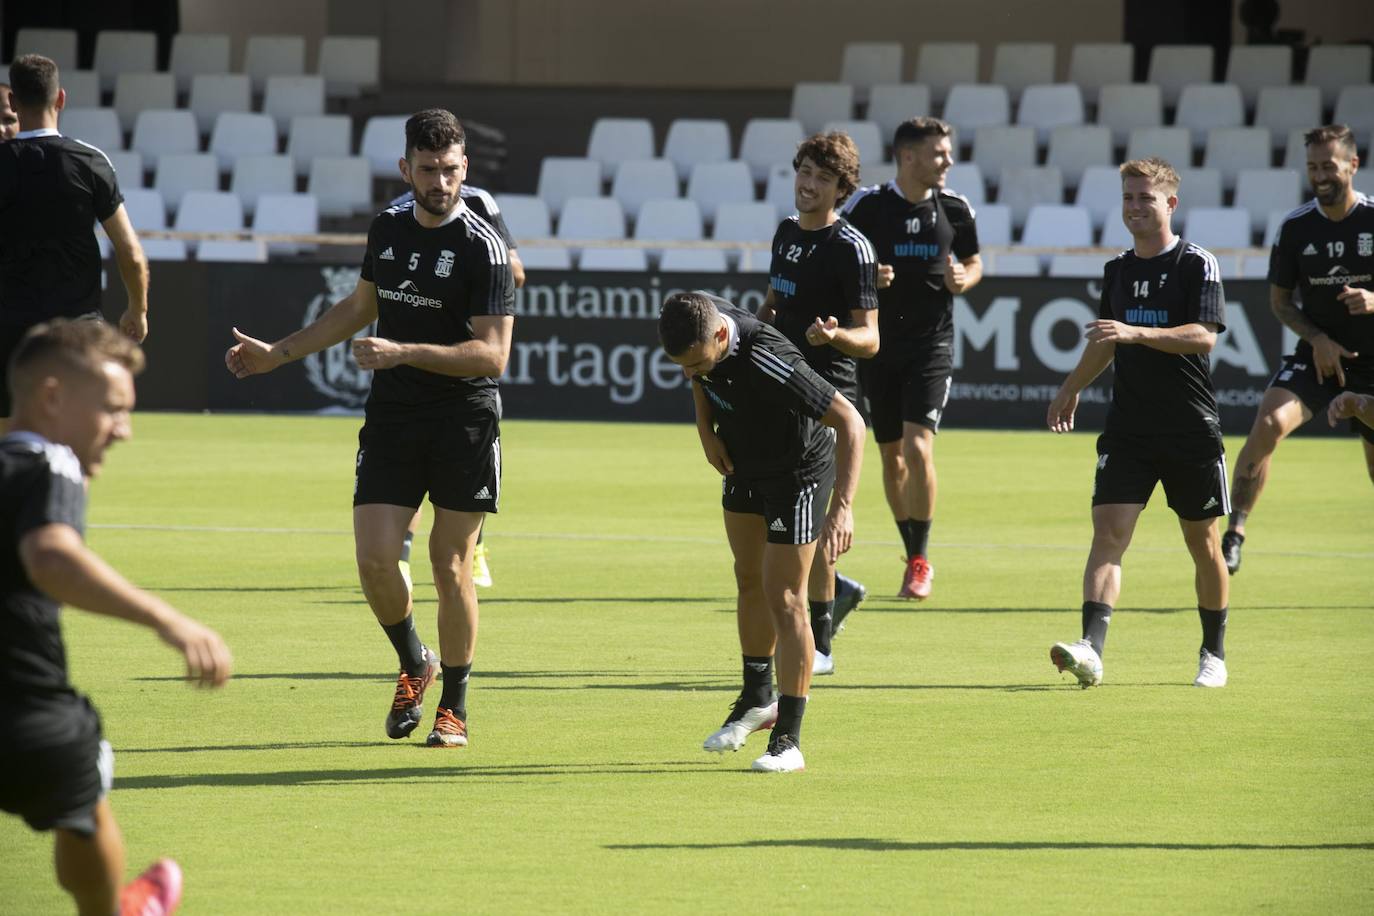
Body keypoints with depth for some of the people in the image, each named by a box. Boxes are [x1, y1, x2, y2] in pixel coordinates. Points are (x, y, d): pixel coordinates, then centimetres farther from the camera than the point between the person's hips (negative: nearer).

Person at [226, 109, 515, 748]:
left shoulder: (482, 247, -11)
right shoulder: (387, 228, 8)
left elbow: (492, 354, -16)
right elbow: (360, 308, 24)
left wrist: (405, 352, -23)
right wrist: (277, 353, 25)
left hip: (464, 424, -4)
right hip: (391, 419, 4)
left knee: (450, 565, -2)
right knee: (374, 560, -6)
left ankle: (454, 707, 12)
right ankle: (413, 665, 22)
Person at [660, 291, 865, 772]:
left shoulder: (766, 362, -41)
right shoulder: (699, 331, -20)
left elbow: (850, 422, -37)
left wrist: (843, 508, -44)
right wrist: (706, 429, -5)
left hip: (798, 474, -7)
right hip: (742, 464, 7)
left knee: (783, 597, -9)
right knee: (749, 582, 19)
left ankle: (788, 738, -4)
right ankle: (758, 699, 38)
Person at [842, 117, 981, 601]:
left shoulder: (955, 208, 1)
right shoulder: (867, 206, -6)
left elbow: (973, 262, 16)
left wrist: (963, 279, -6)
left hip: (931, 346, 0)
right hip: (878, 347, 0)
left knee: (917, 448, -14)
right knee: (891, 456, 7)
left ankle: (920, 561, -3)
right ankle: (915, 558, 22)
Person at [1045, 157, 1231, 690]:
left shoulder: (1197, 266, -6)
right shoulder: (1117, 271, 12)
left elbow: (1204, 336, -19)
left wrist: (1135, 332, -29)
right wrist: (1072, 388, 17)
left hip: (1192, 431, -4)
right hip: (1129, 429, 4)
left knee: (1202, 542, 8)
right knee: (1109, 531, -12)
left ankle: (1214, 654, 25)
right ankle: (1091, 650, -24)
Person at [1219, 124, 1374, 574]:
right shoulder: (1295, 228, -3)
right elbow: (1280, 300, 6)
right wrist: (1317, 338, -10)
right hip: (1318, 354, 0)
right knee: (1268, 424, -26)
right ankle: (1234, 533, -22)